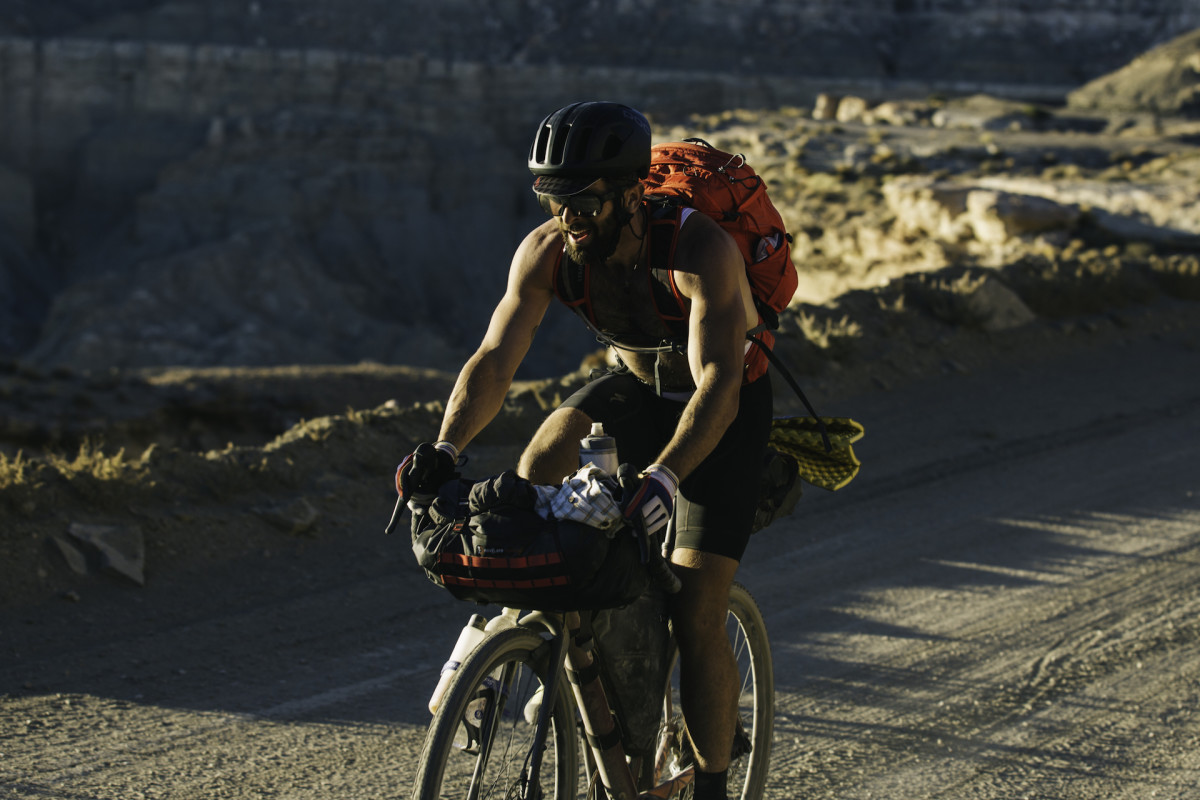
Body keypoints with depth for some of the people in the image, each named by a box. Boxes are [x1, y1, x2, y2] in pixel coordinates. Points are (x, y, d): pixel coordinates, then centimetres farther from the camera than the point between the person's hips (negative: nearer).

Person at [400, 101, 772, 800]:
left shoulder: (700, 250, -35)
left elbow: (717, 384, -45)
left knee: (696, 615, -12)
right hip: (637, 384, 5)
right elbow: (495, 359, -24)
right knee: (538, 471, -24)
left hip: (728, 406, -5)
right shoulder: (547, 252, -21)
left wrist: (665, 475, -60)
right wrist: (445, 451, -40)